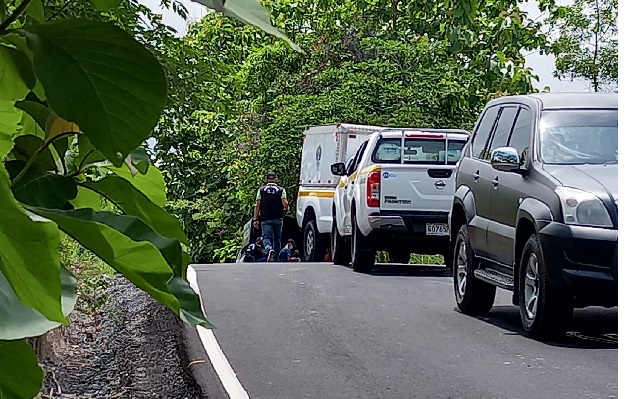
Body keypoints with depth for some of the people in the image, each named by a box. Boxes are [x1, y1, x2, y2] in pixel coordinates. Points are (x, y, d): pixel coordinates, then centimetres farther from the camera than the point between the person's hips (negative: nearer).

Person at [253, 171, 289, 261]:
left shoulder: (261, 190, 6)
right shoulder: (281, 190, 4)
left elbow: (257, 205, 1)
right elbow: (285, 203, -8)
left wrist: (255, 219, 3)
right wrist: (286, 209, 15)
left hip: (265, 218, -1)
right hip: (278, 218, 1)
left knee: (266, 237, -5)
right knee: (277, 238, 12)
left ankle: (269, 249, -34)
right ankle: (276, 257, 16)